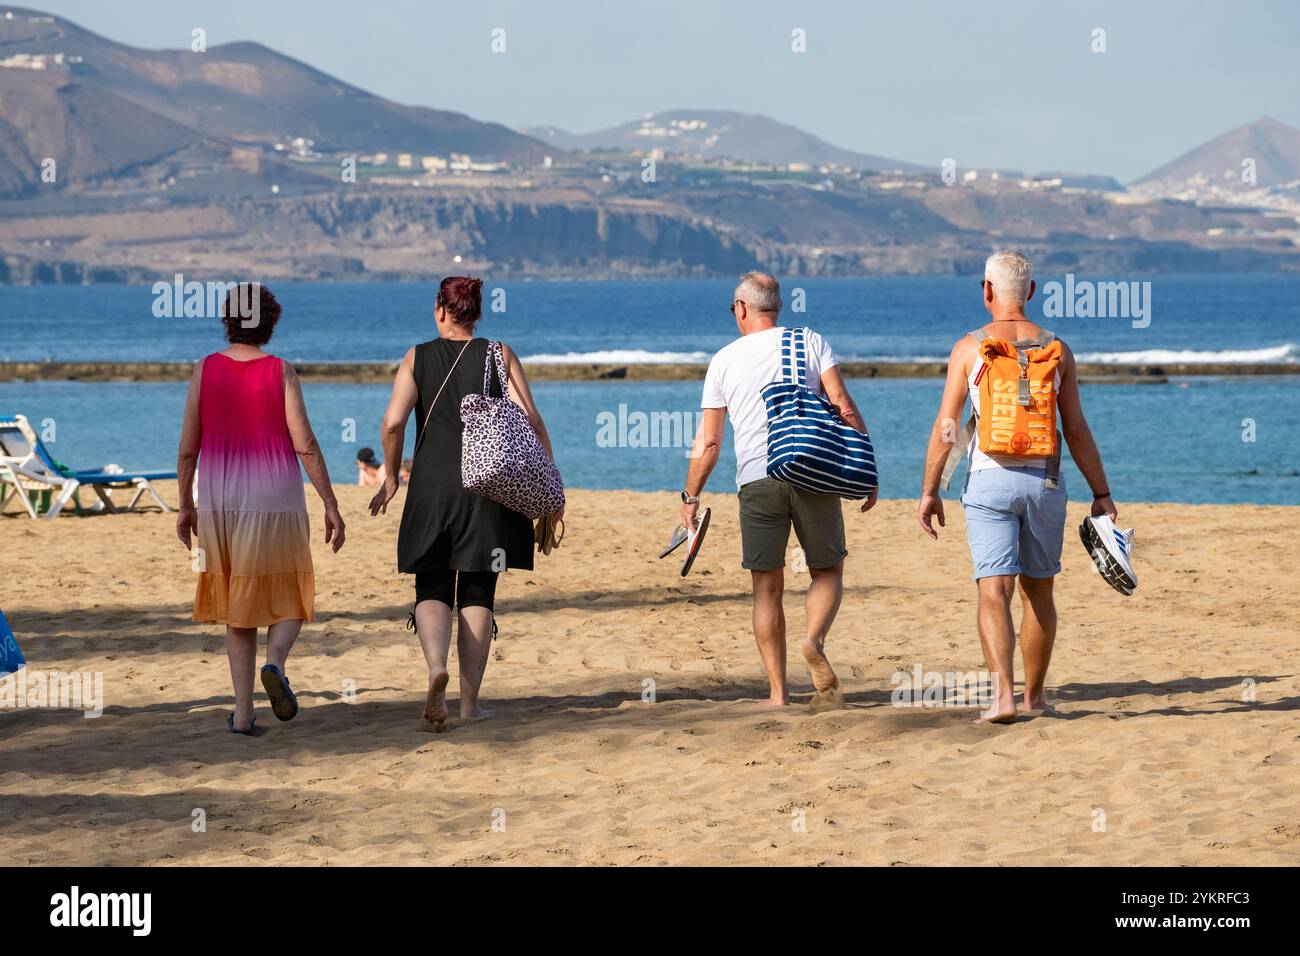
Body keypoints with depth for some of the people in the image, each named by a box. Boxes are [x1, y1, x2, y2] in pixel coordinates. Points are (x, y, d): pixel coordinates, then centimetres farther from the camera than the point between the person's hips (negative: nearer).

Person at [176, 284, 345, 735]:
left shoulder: (205, 371, 0)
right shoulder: (281, 372, -6)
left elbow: (187, 448, 1)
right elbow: (305, 444, -10)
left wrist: (185, 506, 12)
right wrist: (330, 504, -6)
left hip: (220, 504, 2)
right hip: (276, 503, -2)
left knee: (238, 608, 13)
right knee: (289, 600, 13)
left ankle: (243, 711, 7)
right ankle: (275, 663, -18)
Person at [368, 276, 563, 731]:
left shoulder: (417, 358, 3)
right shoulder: (499, 356, 3)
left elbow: (393, 423, -8)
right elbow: (530, 421, -5)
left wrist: (392, 477, 6)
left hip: (432, 487, 0)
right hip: (489, 487, 0)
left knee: (432, 590, 5)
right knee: (477, 594, 9)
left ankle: (436, 669, -24)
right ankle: (469, 701, 8)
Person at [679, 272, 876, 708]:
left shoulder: (724, 360, 9)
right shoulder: (810, 342, 7)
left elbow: (708, 441, 8)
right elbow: (844, 406, -4)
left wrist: (691, 496, 18)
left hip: (756, 479, 1)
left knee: (767, 588, 7)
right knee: (828, 571, 12)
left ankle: (777, 692, 4)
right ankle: (815, 640, -18)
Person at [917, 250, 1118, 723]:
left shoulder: (969, 348, -2)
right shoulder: (1057, 350, 4)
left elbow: (945, 427, -4)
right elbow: (1077, 430, 3)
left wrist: (930, 491, 3)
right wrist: (1101, 494, 9)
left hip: (989, 478, -2)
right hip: (1043, 480, 2)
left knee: (994, 592, -6)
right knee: (1038, 592, 15)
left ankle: (1003, 693, -23)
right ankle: (1035, 694, 26)